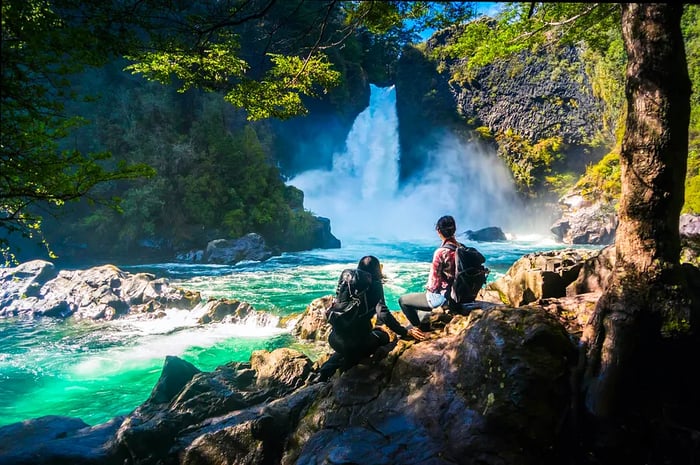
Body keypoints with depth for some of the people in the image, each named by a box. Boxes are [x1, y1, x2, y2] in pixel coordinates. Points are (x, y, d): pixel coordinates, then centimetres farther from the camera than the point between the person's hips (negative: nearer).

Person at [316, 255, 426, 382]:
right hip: (357, 339, -5)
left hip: (334, 338, 5)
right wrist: (405, 332, -11)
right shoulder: (374, 285, -3)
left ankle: (324, 373, 16)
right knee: (383, 336, 27)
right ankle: (348, 362, 6)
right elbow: (383, 313, -16)